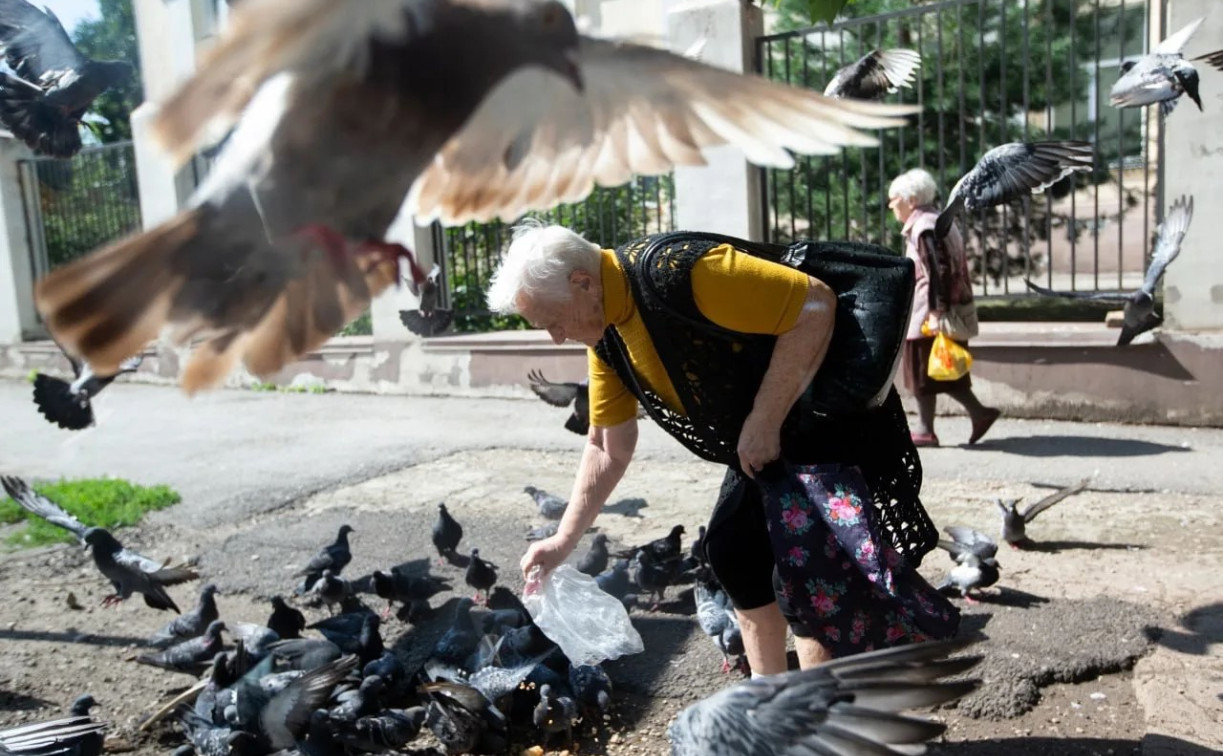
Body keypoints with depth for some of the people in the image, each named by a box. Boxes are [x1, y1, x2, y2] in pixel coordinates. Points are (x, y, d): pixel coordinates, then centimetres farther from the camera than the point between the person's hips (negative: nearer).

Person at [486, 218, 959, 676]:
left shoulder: (675, 271, -31)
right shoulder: (604, 334, -2)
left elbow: (816, 307, -29)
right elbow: (608, 448, 7)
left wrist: (763, 423, -27)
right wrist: (564, 540, 6)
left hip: (833, 420, -9)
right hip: (759, 442, 9)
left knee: (808, 572, -13)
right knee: (731, 554, 12)